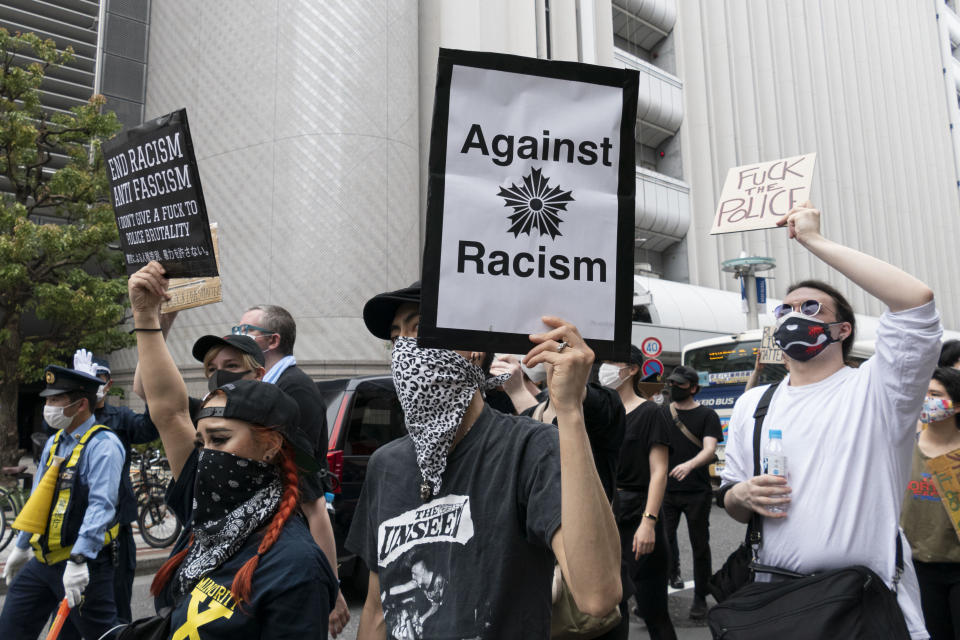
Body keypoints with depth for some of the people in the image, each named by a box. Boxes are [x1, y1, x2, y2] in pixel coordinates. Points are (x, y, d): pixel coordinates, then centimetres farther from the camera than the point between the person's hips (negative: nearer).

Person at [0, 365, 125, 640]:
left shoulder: (102, 444, -16)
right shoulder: (54, 442, 11)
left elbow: (101, 505, -25)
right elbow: (38, 499, 21)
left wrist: (79, 561, -30)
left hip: (83, 564, -8)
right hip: (42, 560, 8)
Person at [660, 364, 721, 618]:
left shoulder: (706, 415, -2)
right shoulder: (661, 413, 8)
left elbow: (710, 449, -15)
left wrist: (689, 465, -33)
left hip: (697, 492, -2)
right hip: (666, 490, 2)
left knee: (700, 545, 6)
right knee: (663, 540, 0)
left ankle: (700, 598, 20)